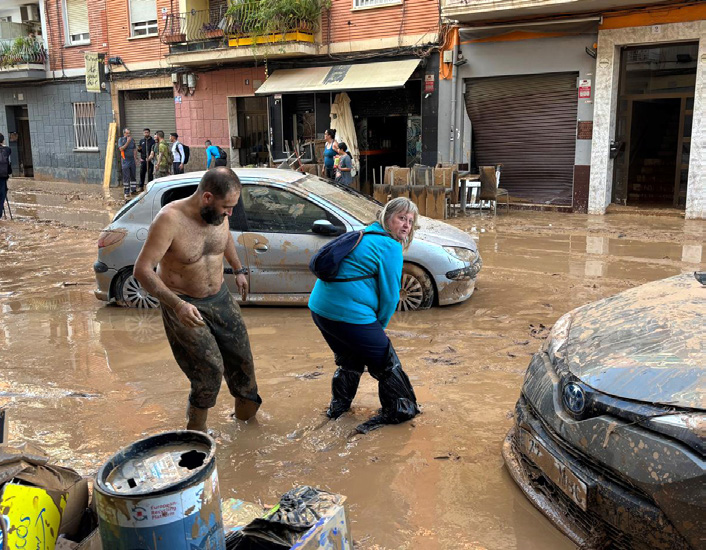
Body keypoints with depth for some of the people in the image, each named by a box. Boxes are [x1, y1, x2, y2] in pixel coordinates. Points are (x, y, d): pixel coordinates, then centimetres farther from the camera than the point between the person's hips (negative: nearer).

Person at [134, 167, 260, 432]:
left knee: (241, 360, 12)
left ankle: (246, 407, 38)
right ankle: (196, 427, 15)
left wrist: (238, 269, 24)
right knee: (211, 369, -10)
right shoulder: (170, 219, -26)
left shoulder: (219, 214, -8)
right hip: (183, 305, -6)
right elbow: (142, 270, -28)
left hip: (220, 298, 6)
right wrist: (177, 305, -38)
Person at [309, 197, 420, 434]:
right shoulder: (390, 247, -9)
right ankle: (400, 409, 21)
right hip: (350, 314, -9)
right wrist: (379, 326, 8)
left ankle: (338, 406, 42)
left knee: (350, 360, 31)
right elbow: (389, 296, -9)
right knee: (385, 363, 9)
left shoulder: (365, 236, 20)